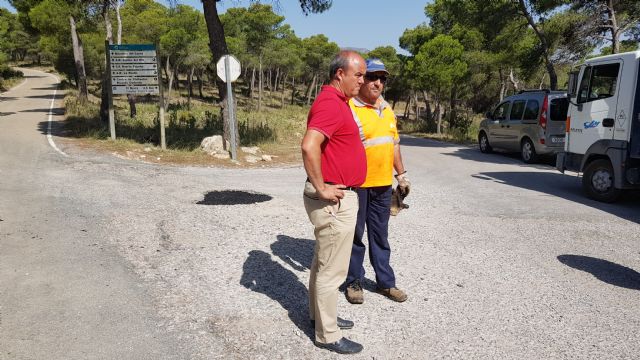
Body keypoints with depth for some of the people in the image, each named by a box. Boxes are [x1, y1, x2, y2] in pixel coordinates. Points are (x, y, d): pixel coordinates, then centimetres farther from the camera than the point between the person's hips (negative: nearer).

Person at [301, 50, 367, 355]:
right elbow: (309, 146, -35)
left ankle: (320, 314, 38)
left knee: (324, 262, 22)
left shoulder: (336, 101, 13)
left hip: (338, 196, 10)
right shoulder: (330, 103, -20)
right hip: (334, 200, -10)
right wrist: (321, 188, -25)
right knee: (332, 269, 1)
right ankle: (328, 335, 15)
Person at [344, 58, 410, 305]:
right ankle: (354, 282, 22)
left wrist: (401, 174, 18)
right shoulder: (349, 108, -11)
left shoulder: (387, 110, 13)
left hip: (383, 184, 7)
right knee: (355, 235, 7)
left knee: (380, 235, 16)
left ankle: (385, 281, 27)